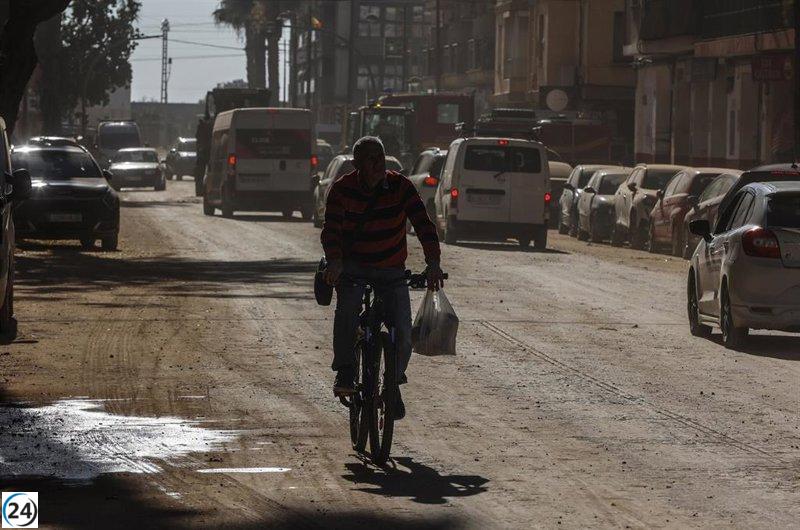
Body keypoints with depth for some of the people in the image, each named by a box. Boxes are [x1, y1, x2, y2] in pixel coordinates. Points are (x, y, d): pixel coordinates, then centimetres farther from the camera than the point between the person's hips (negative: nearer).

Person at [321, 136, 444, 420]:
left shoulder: (401, 186, -8)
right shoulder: (342, 189, -8)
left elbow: (423, 224, -16)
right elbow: (331, 229, -15)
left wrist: (433, 262, -30)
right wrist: (335, 260, -35)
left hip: (392, 271, 1)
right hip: (353, 267, -1)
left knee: (403, 332, -11)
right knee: (347, 309, -32)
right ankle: (345, 372, -19)